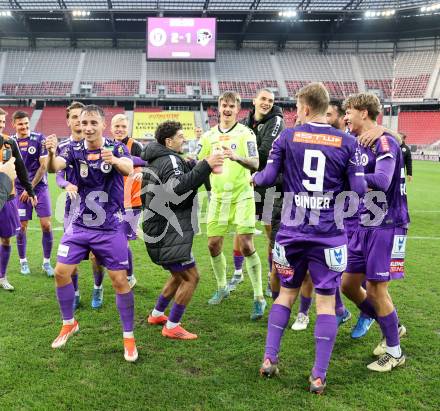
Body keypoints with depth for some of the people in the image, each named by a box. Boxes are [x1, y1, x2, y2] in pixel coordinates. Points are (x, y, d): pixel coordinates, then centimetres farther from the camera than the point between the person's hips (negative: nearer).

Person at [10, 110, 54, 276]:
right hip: (20, 190, 2)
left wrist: (31, 188, -8)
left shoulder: (39, 139, -6)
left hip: (40, 188, -1)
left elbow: (44, 166, -7)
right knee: (21, 227, 3)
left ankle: (46, 262, 10)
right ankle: (23, 261, 21)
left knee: (46, 225, -4)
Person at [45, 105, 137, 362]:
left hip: (111, 227, -3)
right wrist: (51, 154, -45)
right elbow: (54, 167, -22)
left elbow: (129, 169, -29)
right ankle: (69, 323, 26)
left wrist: (114, 160, -52)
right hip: (80, 225, 3)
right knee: (61, 272, 2)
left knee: (120, 280, -3)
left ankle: (129, 337, 12)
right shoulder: (74, 150, -3)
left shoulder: (116, 148, -9)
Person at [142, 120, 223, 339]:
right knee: (191, 277, -5)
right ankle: (172, 327, 1)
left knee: (179, 275, 24)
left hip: (159, 231, 11)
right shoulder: (170, 160, -14)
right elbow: (178, 187, -32)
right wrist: (205, 166, -33)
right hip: (169, 233, -11)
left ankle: (157, 314, 34)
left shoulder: (157, 161, 18)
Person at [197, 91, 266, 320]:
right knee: (213, 244, 6)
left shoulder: (246, 133, -1)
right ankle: (222, 287, 29)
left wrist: (236, 157, -29)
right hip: (218, 197, 4)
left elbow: (255, 164, -11)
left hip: (241, 196, -4)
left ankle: (259, 298, -1)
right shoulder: (209, 135, 10)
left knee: (246, 245, -10)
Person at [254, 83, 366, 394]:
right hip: (329, 234, -1)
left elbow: (268, 178, -1)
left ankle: (270, 359, 20)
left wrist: (254, 178, 21)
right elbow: (359, 189, -4)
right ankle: (319, 376, 8)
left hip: (293, 231, 2)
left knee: (287, 292, 19)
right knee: (326, 301, 7)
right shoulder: (347, 142, -3)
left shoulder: (286, 137, -1)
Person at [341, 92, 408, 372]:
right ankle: (392, 327, 32)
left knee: (376, 289, -3)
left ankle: (395, 352, 17)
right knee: (348, 284, 11)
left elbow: (381, 181, -29)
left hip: (387, 227, -8)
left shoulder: (385, 143, -14)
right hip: (364, 226, 8)